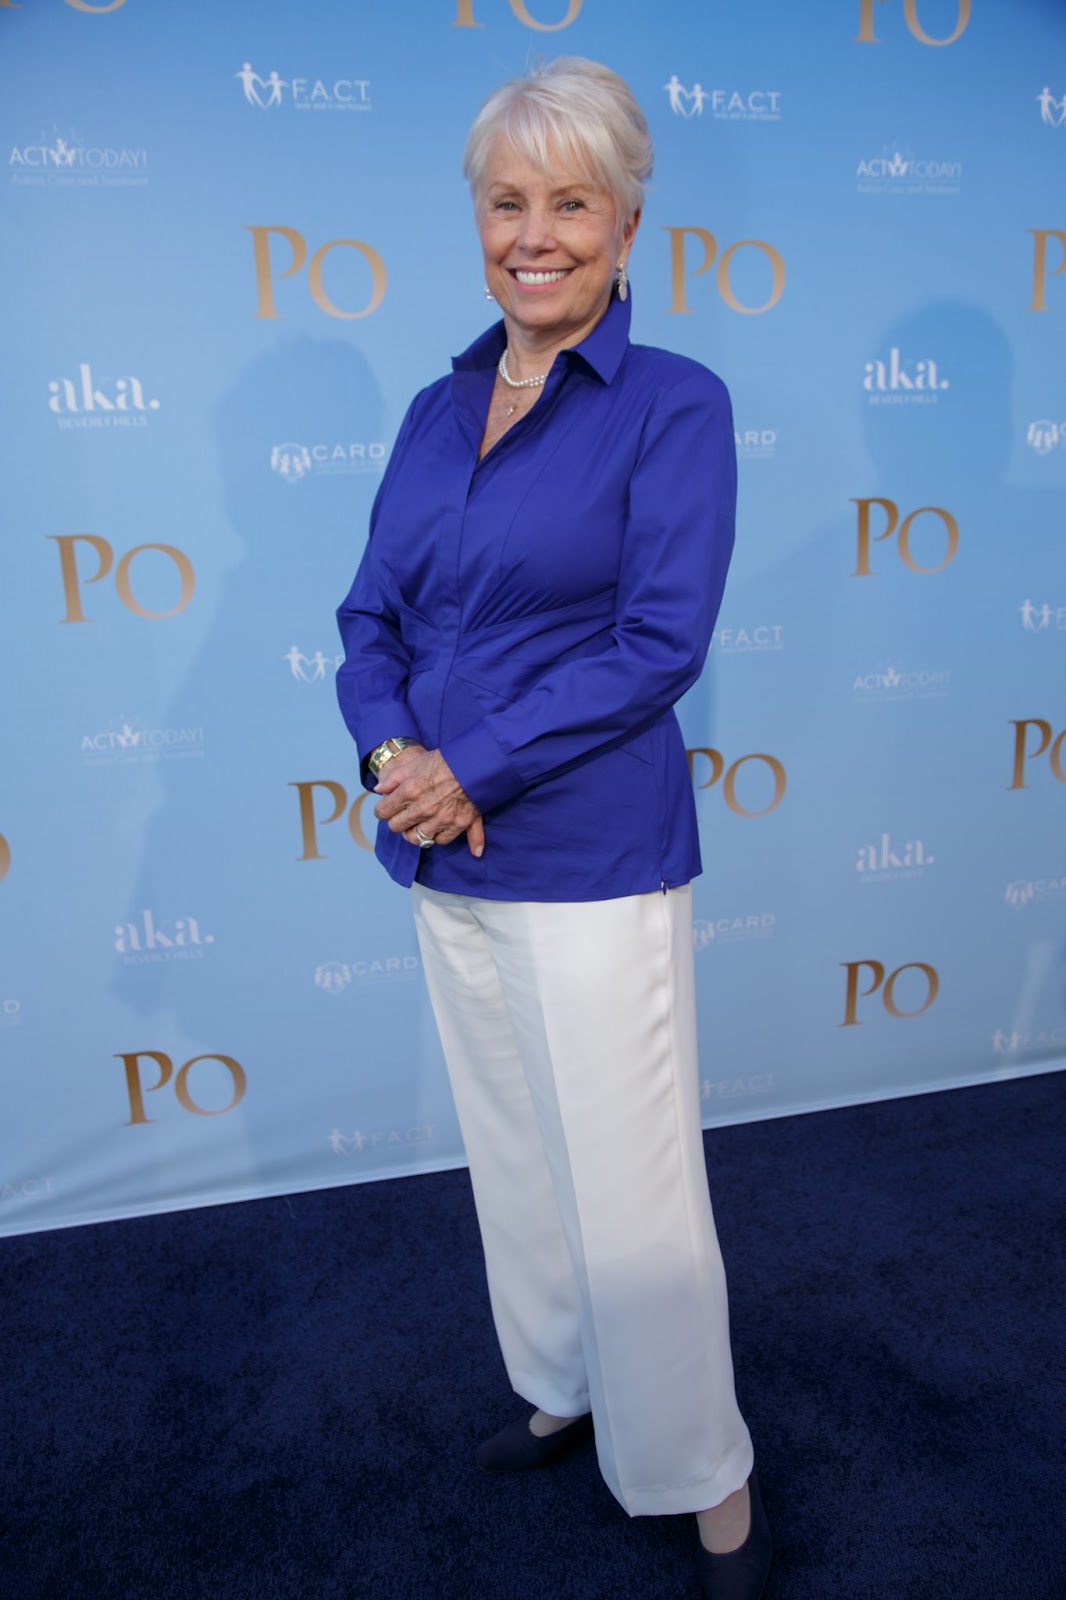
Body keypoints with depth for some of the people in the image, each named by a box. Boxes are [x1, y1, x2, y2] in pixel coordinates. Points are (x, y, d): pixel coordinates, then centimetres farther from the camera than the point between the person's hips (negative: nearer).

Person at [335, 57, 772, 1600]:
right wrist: (390, 749, -12)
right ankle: (561, 1391, 44)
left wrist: (471, 765, -17)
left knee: (635, 1194, 4)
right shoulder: (436, 410, 11)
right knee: (515, 1159, 20)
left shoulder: (674, 402, -6)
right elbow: (372, 614, 8)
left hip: (593, 864, -6)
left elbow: (661, 642, -15)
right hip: (444, 863, 6)